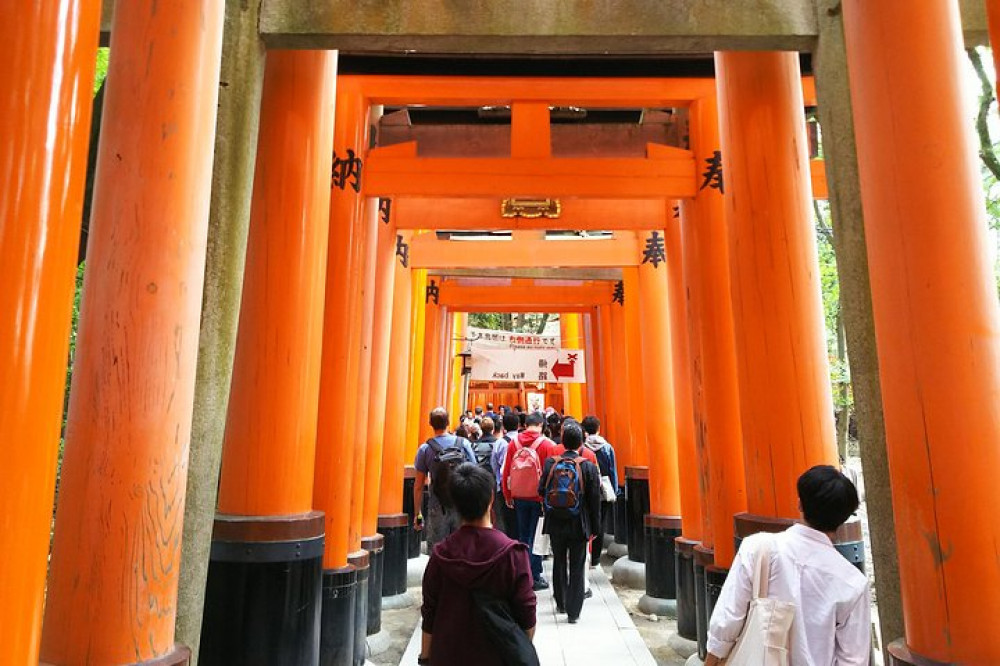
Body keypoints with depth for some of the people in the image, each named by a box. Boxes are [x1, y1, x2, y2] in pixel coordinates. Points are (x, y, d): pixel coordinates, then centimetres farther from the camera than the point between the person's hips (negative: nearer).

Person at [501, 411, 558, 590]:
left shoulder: (514, 443, -1)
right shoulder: (546, 444, -10)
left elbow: (506, 471, 2)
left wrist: (508, 495, 11)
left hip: (519, 497, 3)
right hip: (539, 497, -3)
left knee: (522, 535, 15)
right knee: (537, 537, 6)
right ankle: (535, 576, 9)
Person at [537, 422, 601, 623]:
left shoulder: (550, 463, -8)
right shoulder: (589, 467, -12)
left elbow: (541, 490, -2)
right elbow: (594, 501, -8)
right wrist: (594, 528, 2)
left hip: (555, 524, 2)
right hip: (578, 525, -2)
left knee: (559, 563, 20)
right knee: (577, 569, 9)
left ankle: (560, 604, 34)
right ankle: (573, 612, 11)